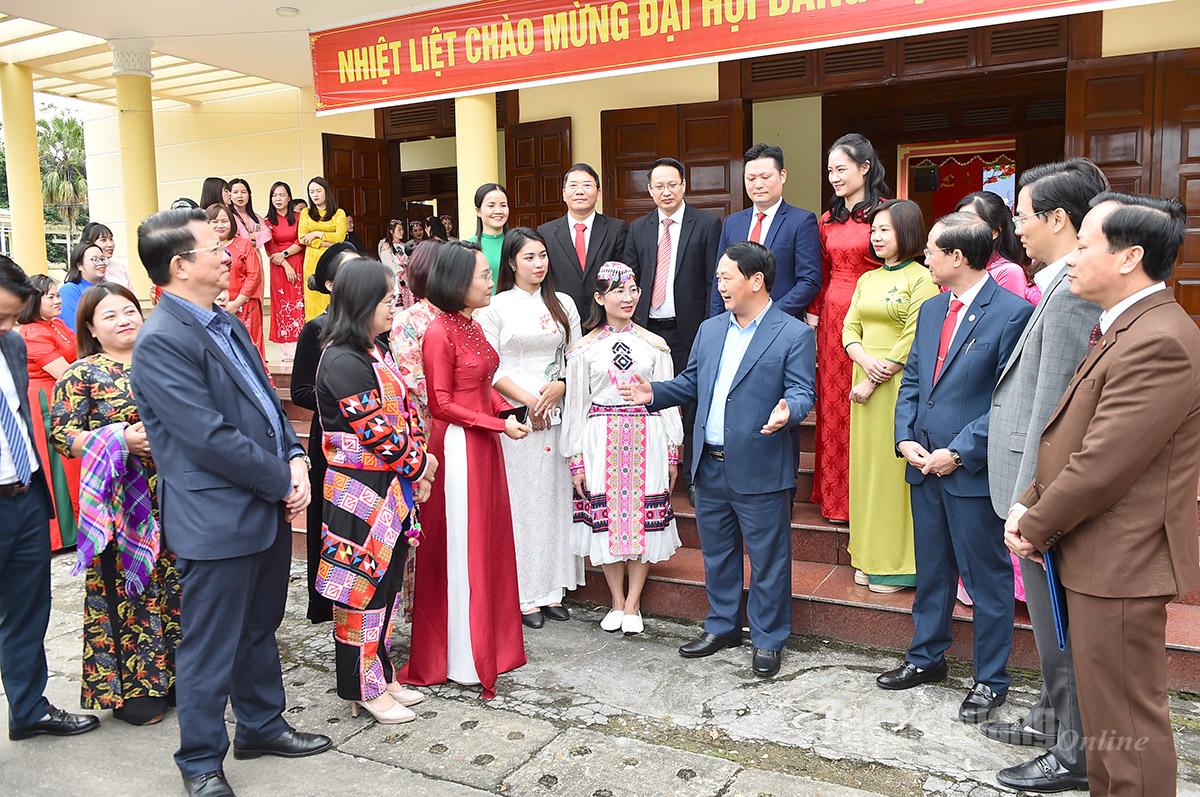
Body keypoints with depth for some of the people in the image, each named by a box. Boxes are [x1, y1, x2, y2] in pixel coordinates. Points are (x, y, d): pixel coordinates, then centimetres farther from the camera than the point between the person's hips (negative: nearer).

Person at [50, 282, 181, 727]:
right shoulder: (82, 375, -1)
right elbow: (60, 436, -6)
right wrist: (118, 440, -19)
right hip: (121, 504, -4)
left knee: (176, 585, 10)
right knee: (126, 590, 1)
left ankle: (175, 672, 25)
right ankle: (130, 688, 15)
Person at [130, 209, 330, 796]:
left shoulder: (227, 325, 11)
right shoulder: (161, 341, -18)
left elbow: (266, 400, 15)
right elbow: (211, 438, -22)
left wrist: (295, 459, -1)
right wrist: (283, 483, -14)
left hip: (268, 508, 9)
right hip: (216, 521, -8)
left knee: (259, 631, 23)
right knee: (210, 649, 8)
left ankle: (261, 726, 41)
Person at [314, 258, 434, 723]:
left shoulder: (376, 351, 11)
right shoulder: (343, 362, -19)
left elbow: (404, 412, 13)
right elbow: (379, 432, -21)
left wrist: (418, 470, 3)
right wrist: (420, 465, -7)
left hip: (393, 490, 9)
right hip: (361, 492, -9)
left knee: (387, 583, 17)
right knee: (363, 588, 3)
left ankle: (381, 674, 30)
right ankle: (364, 689, 18)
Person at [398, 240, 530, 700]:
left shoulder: (472, 328, 12)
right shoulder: (439, 334, -15)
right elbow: (441, 404, -16)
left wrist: (509, 411, 0)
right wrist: (499, 424, -15)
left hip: (484, 445, 9)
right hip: (458, 446, -9)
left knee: (488, 543, 14)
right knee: (461, 550, 1)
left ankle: (490, 641, 28)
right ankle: (463, 659, 13)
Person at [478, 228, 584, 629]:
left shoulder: (563, 304, 11)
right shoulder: (495, 307, -1)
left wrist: (561, 386, -8)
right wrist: (529, 402, -12)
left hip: (557, 412, 4)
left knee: (555, 496, 7)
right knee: (520, 500, 0)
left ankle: (551, 589, 17)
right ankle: (524, 595, 9)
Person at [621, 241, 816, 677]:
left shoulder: (793, 335, -7)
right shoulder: (709, 330, 12)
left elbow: (801, 392, -12)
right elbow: (691, 383, 17)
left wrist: (787, 411, -33)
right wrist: (654, 393, 3)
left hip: (761, 469, -6)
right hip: (709, 465, 6)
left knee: (768, 558, 6)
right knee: (716, 553, 18)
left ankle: (769, 639, 22)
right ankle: (722, 627, 35)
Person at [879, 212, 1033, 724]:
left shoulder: (1013, 313, -13)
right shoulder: (931, 309, 10)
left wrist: (958, 452, -17)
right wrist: (905, 439, 0)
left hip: (974, 470, -7)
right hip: (925, 465, 7)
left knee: (987, 578, 8)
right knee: (931, 570, 20)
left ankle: (990, 681, 24)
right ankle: (926, 658, 36)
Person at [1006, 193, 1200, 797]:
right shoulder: (1123, 328, 13)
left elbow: (1101, 464, -23)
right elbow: (1069, 434, 13)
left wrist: (1036, 530, -10)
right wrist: (1030, 503, 1)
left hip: (1120, 564, -10)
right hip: (1101, 558, 10)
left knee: (1126, 720, 3)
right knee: (1105, 709, 21)